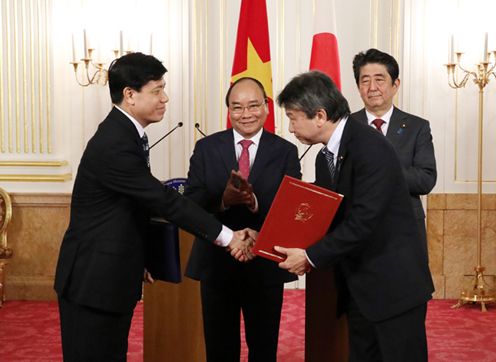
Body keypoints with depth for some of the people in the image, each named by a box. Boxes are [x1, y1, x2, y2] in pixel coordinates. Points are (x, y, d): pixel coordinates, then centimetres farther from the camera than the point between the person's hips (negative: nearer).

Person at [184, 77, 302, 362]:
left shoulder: (286, 152, -2)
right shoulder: (206, 148, 0)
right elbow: (190, 203, -7)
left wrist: (255, 202, -28)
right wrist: (223, 200, -27)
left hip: (265, 266, -1)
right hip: (216, 263, 1)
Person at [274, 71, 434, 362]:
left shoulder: (371, 148, -20)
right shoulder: (325, 157, 9)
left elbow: (363, 222, -25)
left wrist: (311, 257, -19)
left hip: (394, 283, -8)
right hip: (357, 285, 8)